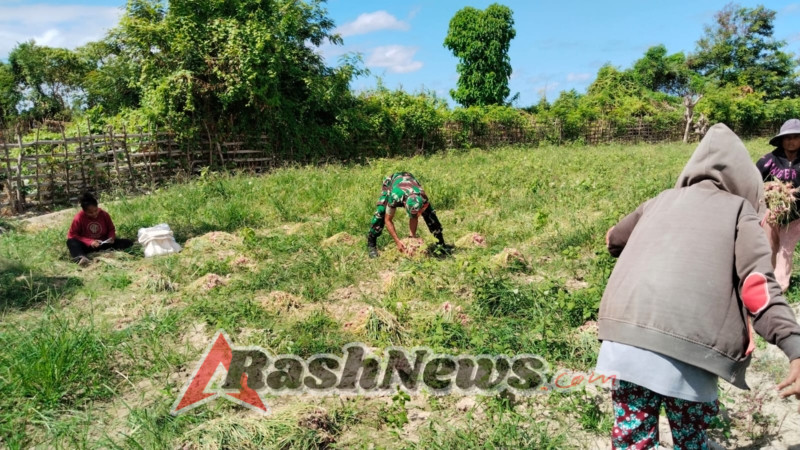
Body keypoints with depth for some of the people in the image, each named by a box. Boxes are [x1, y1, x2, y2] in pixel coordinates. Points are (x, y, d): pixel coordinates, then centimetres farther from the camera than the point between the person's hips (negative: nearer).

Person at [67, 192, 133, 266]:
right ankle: (81, 258, -62)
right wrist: (90, 242, -25)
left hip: (103, 244, 3)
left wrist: (111, 238, -16)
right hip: (87, 246, -2)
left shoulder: (104, 214, -5)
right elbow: (72, 235, -12)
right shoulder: (79, 218, -12)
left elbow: (111, 229, 8)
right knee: (71, 241, -34)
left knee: (128, 242, -17)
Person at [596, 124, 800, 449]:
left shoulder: (662, 200, 23)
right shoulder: (739, 208, 13)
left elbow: (614, 240, 40)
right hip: (687, 348, -3)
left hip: (626, 336, 3)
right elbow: (757, 283, -4)